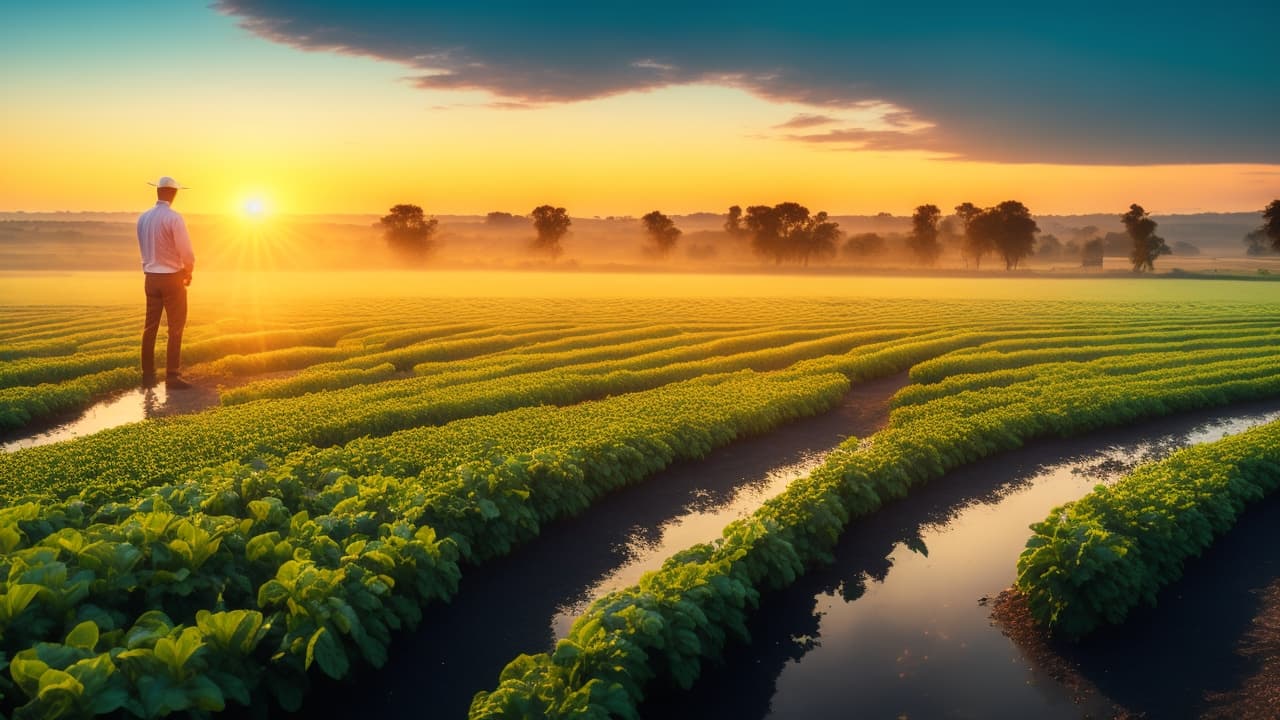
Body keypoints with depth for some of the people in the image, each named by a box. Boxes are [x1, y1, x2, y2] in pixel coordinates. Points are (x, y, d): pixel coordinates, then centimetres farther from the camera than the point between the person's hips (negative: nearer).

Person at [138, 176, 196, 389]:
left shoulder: (143, 218, 4)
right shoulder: (174, 218, -15)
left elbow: (145, 249, 11)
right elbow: (186, 252, -15)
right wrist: (189, 271, 3)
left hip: (151, 277, 6)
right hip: (172, 277, -6)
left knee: (150, 326, 11)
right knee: (175, 328, -1)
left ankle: (148, 374, 16)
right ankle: (172, 376, -4)